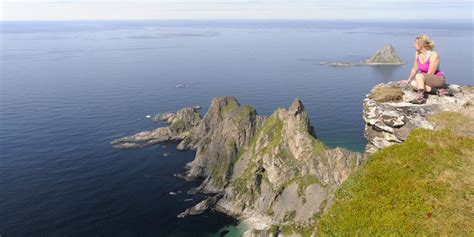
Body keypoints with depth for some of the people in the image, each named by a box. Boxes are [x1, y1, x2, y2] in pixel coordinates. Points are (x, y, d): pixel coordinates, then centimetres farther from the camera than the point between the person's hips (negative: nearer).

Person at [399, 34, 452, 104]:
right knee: (413, 84, -22)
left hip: (439, 79, -8)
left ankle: (420, 97, -43)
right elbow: (414, 69, 11)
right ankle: (438, 91, -22)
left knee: (418, 76, -33)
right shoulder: (417, 53, 0)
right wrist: (408, 80, 15)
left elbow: (430, 74, -19)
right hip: (427, 81, 8)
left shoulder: (433, 55, -20)